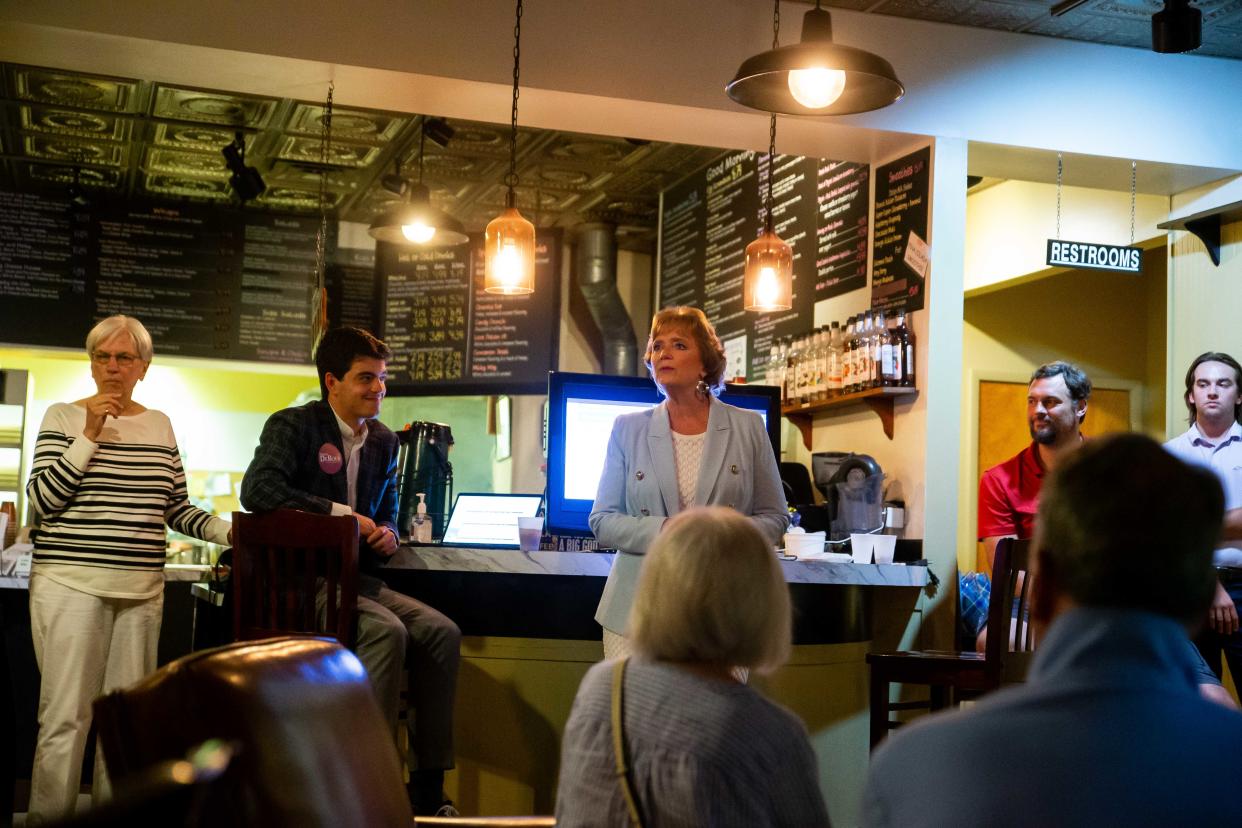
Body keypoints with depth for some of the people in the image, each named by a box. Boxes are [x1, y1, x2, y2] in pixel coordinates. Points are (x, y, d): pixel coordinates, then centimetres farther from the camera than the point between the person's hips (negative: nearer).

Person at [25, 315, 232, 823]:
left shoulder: (160, 425, 13)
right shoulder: (64, 417, 1)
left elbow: (177, 509, 15)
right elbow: (42, 500, -7)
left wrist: (229, 531, -1)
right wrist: (89, 436, -11)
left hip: (142, 590, 4)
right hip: (72, 585, -4)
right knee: (65, 720, -6)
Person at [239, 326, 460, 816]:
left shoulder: (383, 442, 15)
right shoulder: (293, 426, -6)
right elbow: (256, 490, -24)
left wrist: (387, 534, -1)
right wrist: (341, 514, -23)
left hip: (357, 577, 7)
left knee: (441, 632, -12)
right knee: (387, 631, -30)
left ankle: (428, 787, -8)